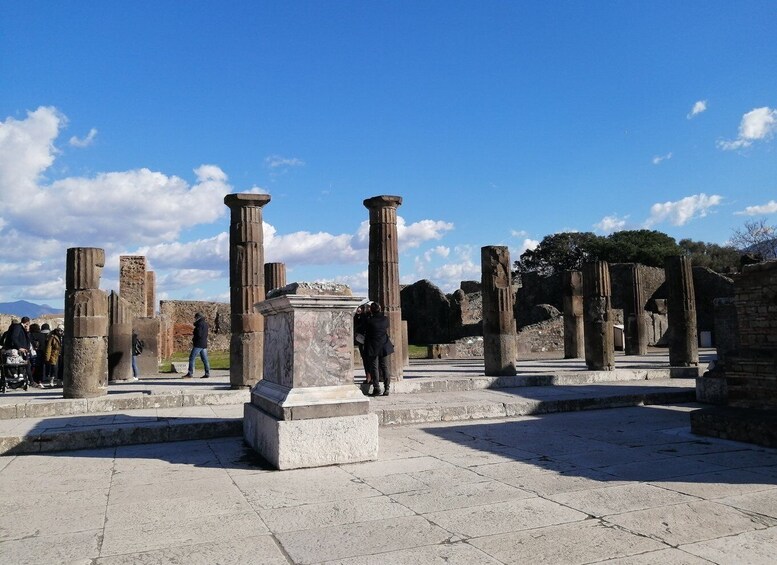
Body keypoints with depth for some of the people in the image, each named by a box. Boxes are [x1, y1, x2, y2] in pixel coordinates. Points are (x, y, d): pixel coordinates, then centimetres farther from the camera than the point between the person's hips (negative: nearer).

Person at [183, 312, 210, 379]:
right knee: (204, 359, 8)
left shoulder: (200, 324, -12)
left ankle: (190, 374, -6)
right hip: (204, 344, 9)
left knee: (191, 358, -5)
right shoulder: (205, 324, 16)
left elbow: (199, 334, -19)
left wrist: (193, 340, -2)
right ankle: (207, 373, 8)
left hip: (198, 344, -9)